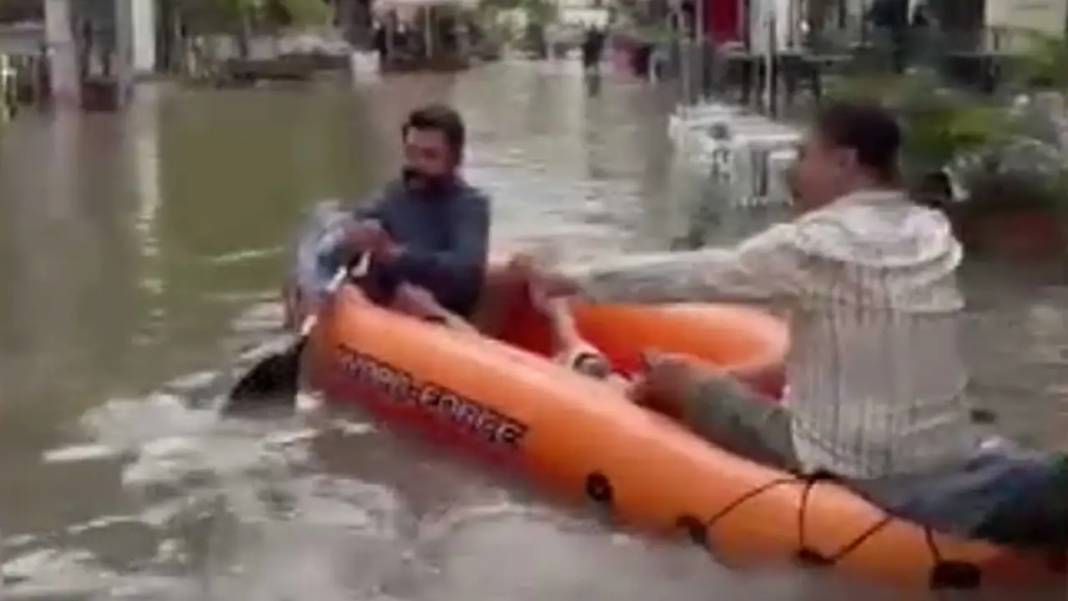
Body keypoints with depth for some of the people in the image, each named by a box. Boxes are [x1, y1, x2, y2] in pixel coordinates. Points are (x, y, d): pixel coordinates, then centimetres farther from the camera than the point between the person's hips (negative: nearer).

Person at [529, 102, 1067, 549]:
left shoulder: (813, 244, -13)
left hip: (845, 465, -5)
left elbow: (694, 274, -5)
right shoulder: (936, 234, 5)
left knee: (671, 374, 4)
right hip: (946, 452, 5)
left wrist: (576, 280, 6)